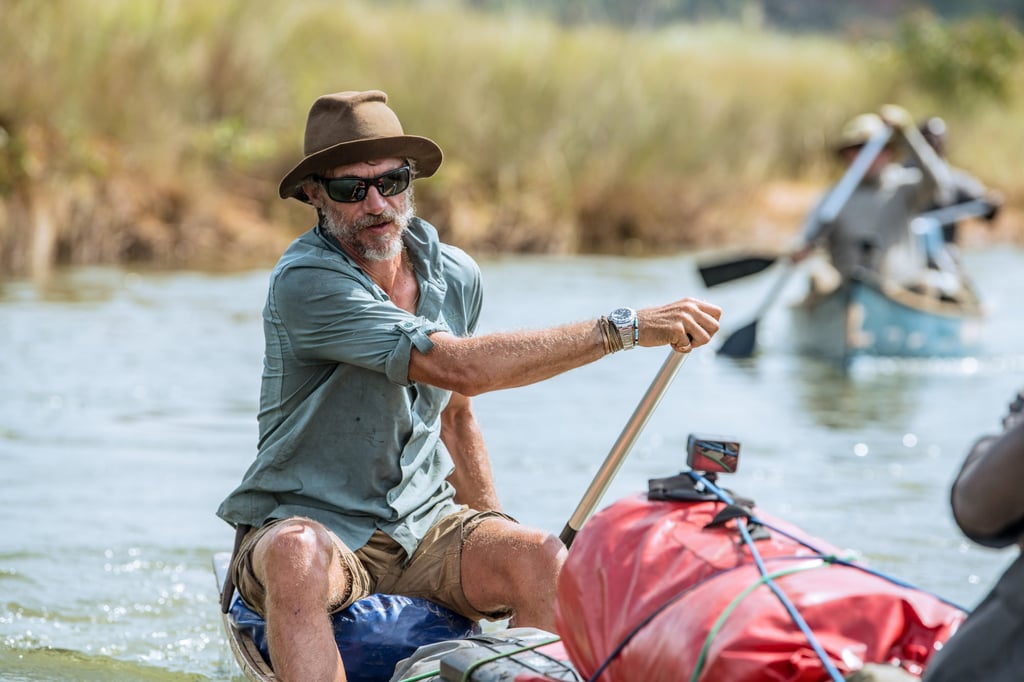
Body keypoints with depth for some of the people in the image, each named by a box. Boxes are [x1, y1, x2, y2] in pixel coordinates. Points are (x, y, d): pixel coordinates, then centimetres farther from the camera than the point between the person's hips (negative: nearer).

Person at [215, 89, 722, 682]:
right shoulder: (305, 283, -19)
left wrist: (495, 538, 17)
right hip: (309, 521, -5)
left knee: (543, 560, -23)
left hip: (424, 526, 6)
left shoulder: (456, 277, 5)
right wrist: (624, 328, -28)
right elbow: (457, 366, -27)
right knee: (298, 553, -40)